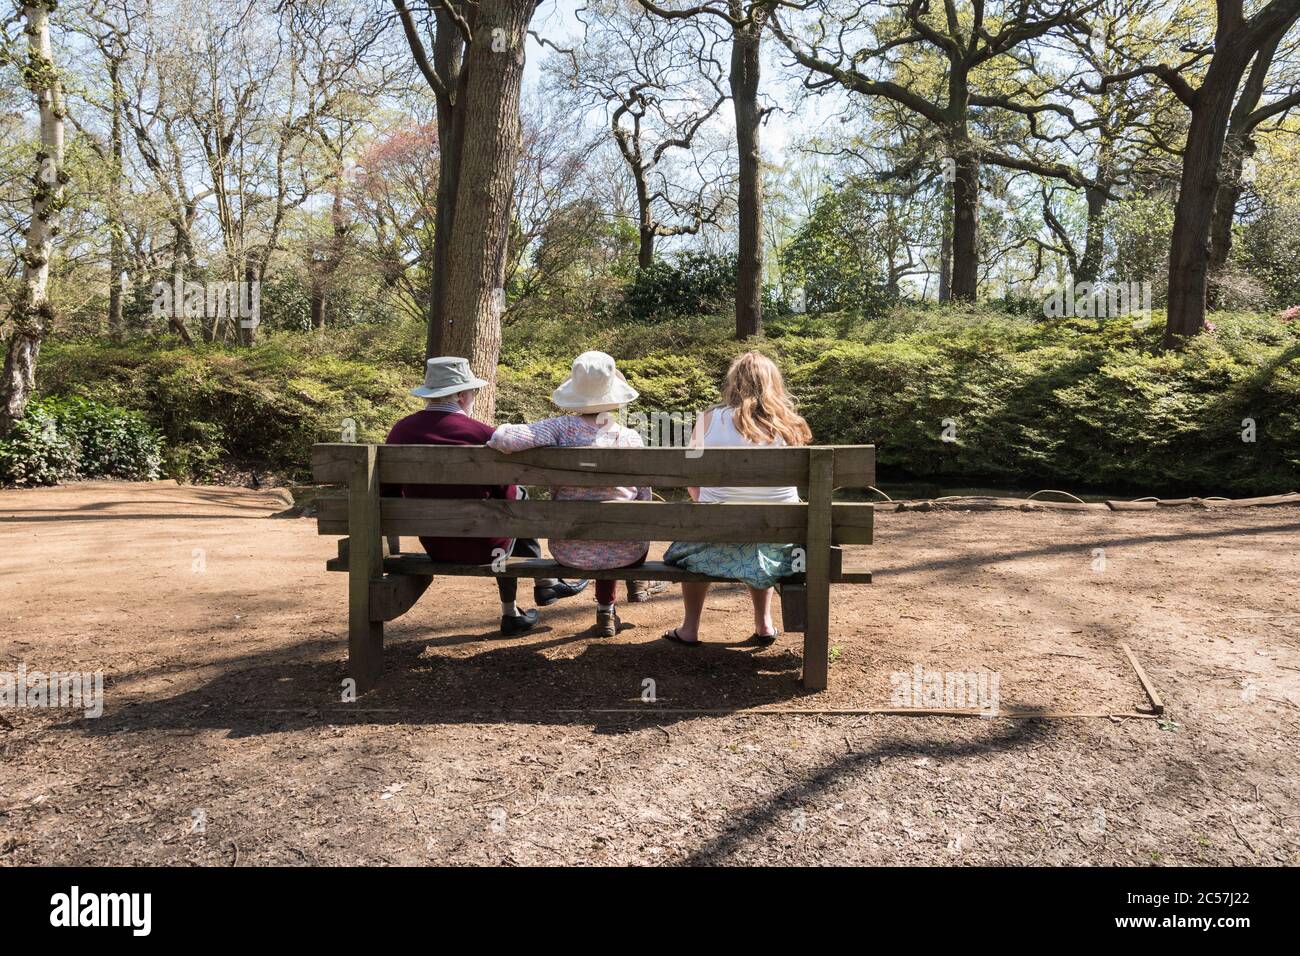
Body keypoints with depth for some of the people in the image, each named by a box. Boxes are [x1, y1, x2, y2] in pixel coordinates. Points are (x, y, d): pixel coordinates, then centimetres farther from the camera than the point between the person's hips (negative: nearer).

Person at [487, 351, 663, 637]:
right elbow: (644, 499, -1)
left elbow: (501, 438, -27)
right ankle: (637, 580, 50)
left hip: (568, 551, 1)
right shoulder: (631, 437, -11)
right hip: (622, 552, -1)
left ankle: (606, 610, 48)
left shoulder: (562, 428, -15)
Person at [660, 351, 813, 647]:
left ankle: (689, 628, 34)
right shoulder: (789, 425, -4)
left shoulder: (710, 419, -7)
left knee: (691, 544, 32)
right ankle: (764, 624, 32)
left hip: (719, 547, -1)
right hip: (776, 547, 2)